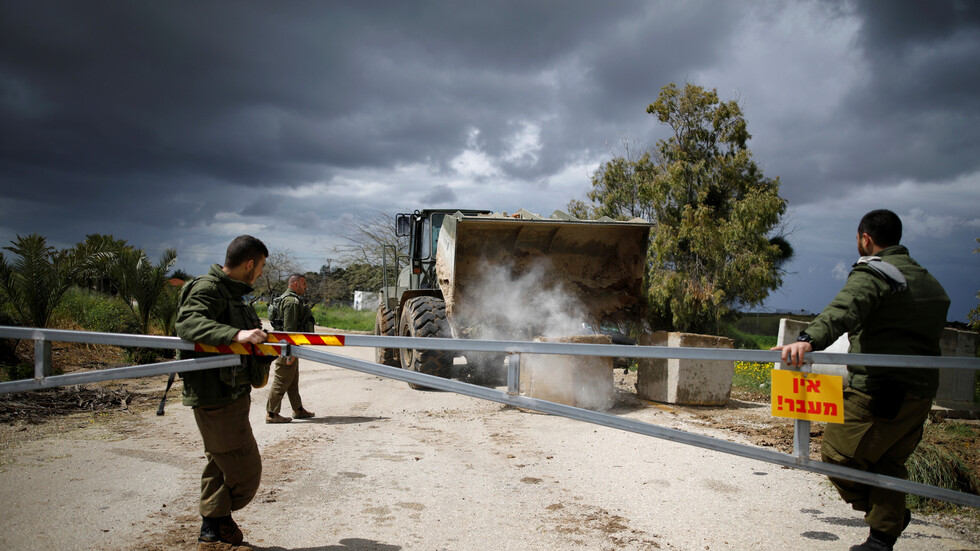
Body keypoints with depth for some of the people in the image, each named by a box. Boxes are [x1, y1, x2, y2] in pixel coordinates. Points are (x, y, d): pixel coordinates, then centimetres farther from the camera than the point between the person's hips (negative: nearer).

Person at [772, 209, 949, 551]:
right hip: (921, 392, 9)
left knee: (838, 456, 1)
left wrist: (809, 340, -46)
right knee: (889, 463, 14)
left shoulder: (873, 274, -10)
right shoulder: (930, 283, 19)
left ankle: (887, 513, 11)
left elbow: (844, 309, -30)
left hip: (878, 391, -9)